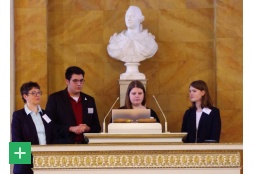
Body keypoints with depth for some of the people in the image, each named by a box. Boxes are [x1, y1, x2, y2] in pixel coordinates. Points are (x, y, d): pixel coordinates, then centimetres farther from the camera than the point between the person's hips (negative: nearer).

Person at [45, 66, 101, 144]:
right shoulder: (54, 99, 3)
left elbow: (97, 127, 16)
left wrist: (87, 128, -5)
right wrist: (70, 129, -13)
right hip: (63, 146, -3)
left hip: (85, 146, 3)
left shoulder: (90, 100, 14)